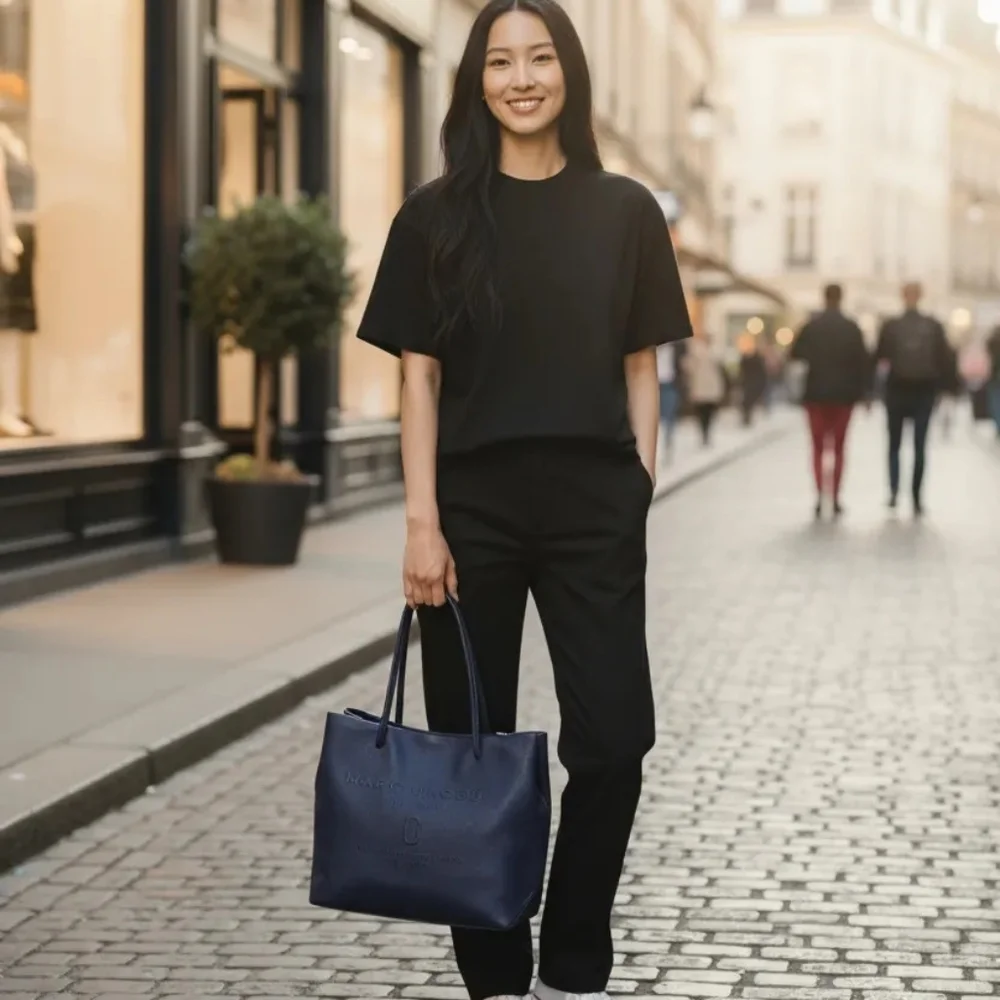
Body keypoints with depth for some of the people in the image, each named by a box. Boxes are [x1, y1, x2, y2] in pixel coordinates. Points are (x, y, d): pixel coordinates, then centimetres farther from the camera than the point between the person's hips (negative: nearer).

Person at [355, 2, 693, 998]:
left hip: (594, 505, 1)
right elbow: (419, 375, 1)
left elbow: (640, 367, 9)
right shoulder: (438, 215, 3)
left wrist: (640, 495, 2)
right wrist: (421, 523, -7)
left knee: (613, 741, -4)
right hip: (474, 503, 0)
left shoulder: (623, 211, 6)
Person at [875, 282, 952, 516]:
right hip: (925, 389, 0)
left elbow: (879, 357, -4)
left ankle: (894, 489, -8)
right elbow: (945, 358, -4)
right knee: (920, 445, 6)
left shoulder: (891, 326, -6)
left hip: (897, 389, 0)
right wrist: (940, 384, 7)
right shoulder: (934, 326, -3)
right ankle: (917, 498, 2)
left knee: (894, 443, 12)